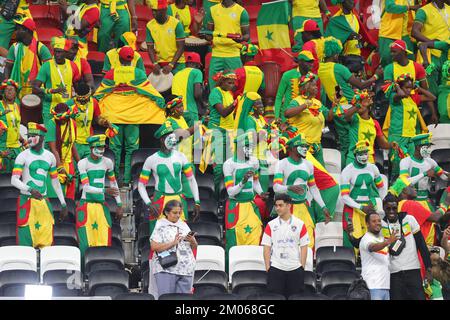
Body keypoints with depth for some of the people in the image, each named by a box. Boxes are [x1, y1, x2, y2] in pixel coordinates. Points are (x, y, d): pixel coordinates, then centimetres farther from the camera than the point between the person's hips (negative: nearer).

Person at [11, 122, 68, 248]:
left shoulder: (50, 156, 9)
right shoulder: (23, 156, -4)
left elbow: (55, 181, 17)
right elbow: (14, 180, -13)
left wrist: (63, 204, 15)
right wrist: (30, 190, -29)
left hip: (44, 203, 4)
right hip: (27, 201, -4)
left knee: (47, 244, 2)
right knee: (26, 244, -9)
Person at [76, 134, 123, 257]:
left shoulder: (107, 162, 5)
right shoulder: (83, 163, -6)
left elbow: (113, 183, 17)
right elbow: (86, 187, -13)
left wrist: (119, 205, 14)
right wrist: (104, 190, -26)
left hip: (101, 205, 3)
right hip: (86, 206, -3)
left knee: (104, 243, -4)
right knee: (86, 244, -7)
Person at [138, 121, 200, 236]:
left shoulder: (180, 156, 5)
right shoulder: (152, 160, -1)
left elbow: (191, 179, 11)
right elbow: (141, 184, 3)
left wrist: (197, 203, 4)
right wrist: (149, 204, -10)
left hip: (179, 201, 3)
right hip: (160, 202, -2)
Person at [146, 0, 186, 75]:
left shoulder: (176, 24, -12)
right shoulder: (150, 25, -1)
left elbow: (181, 48, -11)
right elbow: (150, 48, 2)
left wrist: (171, 65, -19)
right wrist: (155, 63, -14)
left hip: (176, 62, -3)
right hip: (160, 63, 3)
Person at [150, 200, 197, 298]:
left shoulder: (184, 225, 16)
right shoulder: (160, 226, 1)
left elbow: (194, 247, 20)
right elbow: (154, 246, -10)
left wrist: (192, 241, -3)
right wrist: (173, 243, -16)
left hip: (186, 269, 5)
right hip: (166, 269, -5)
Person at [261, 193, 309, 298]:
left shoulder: (300, 224, 2)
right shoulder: (271, 225, 4)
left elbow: (304, 247, 3)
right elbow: (266, 247, 3)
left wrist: (302, 267, -3)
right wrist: (267, 267, -4)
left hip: (295, 268, 0)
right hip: (276, 268, 0)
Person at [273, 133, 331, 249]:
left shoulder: (308, 165, 10)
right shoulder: (282, 164, -7)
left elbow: (313, 188, 18)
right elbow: (276, 187, -17)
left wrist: (323, 207, 13)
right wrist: (290, 188, -37)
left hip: (303, 207, 5)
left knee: (309, 241, -3)